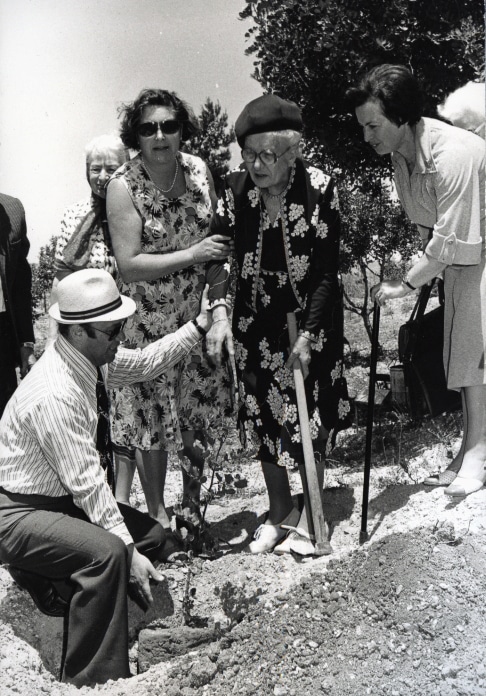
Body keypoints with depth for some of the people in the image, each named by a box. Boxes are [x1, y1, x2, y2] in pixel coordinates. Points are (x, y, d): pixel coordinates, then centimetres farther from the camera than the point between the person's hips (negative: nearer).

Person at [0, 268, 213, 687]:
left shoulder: (93, 357, -5)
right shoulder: (55, 394, -30)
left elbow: (146, 362, 13)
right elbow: (87, 483, -28)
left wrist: (200, 326, 4)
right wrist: (128, 551, -23)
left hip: (65, 500, 9)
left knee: (161, 543, 4)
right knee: (107, 552, -33)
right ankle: (92, 682, -18)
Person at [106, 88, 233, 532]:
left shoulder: (199, 170, -1)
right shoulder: (123, 186, -15)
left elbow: (218, 233, 13)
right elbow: (129, 265, -20)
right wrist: (192, 255, -22)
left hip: (197, 313, 4)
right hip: (148, 320, -4)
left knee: (198, 414, 13)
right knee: (152, 416, 6)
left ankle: (192, 508, 32)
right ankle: (157, 515, 24)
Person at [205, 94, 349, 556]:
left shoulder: (318, 190, -18)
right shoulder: (236, 188, -10)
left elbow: (327, 271, -16)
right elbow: (218, 251, -13)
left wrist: (308, 334, -19)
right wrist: (219, 312, -27)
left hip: (309, 321, -3)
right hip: (255, 322, 3)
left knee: (309, 418, 3)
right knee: (263, 415, 10)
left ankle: (310, 517, 20)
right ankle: (279, 512, 27)